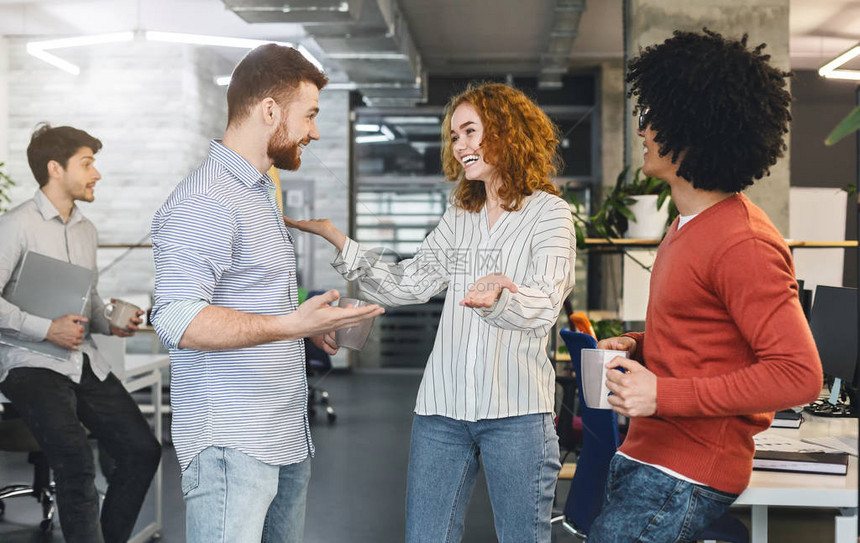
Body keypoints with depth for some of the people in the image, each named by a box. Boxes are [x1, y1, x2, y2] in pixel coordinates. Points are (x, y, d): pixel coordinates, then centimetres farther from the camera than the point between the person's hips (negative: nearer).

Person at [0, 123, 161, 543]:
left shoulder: (87, 230, 17)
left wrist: (111, 324, 5)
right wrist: (46, 329, -19)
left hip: (85, 362, 7)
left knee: (142, 450, 0)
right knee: (77, 465, -22)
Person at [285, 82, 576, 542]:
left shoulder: (548, 213, -1)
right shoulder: (458, 217, 17)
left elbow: (543, 307, -15)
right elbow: (408, 284, 8)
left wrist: (497, 299, -38)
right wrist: (332, 235, 2)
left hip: (516, 409, -4)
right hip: (442, 405, 5)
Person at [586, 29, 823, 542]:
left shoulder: (743, 243, -18)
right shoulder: (689, 225, 13)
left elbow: (798, 374, -22)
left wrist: (664, 394, -21)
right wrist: (638, 345, 7)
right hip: (647, 455, 9)